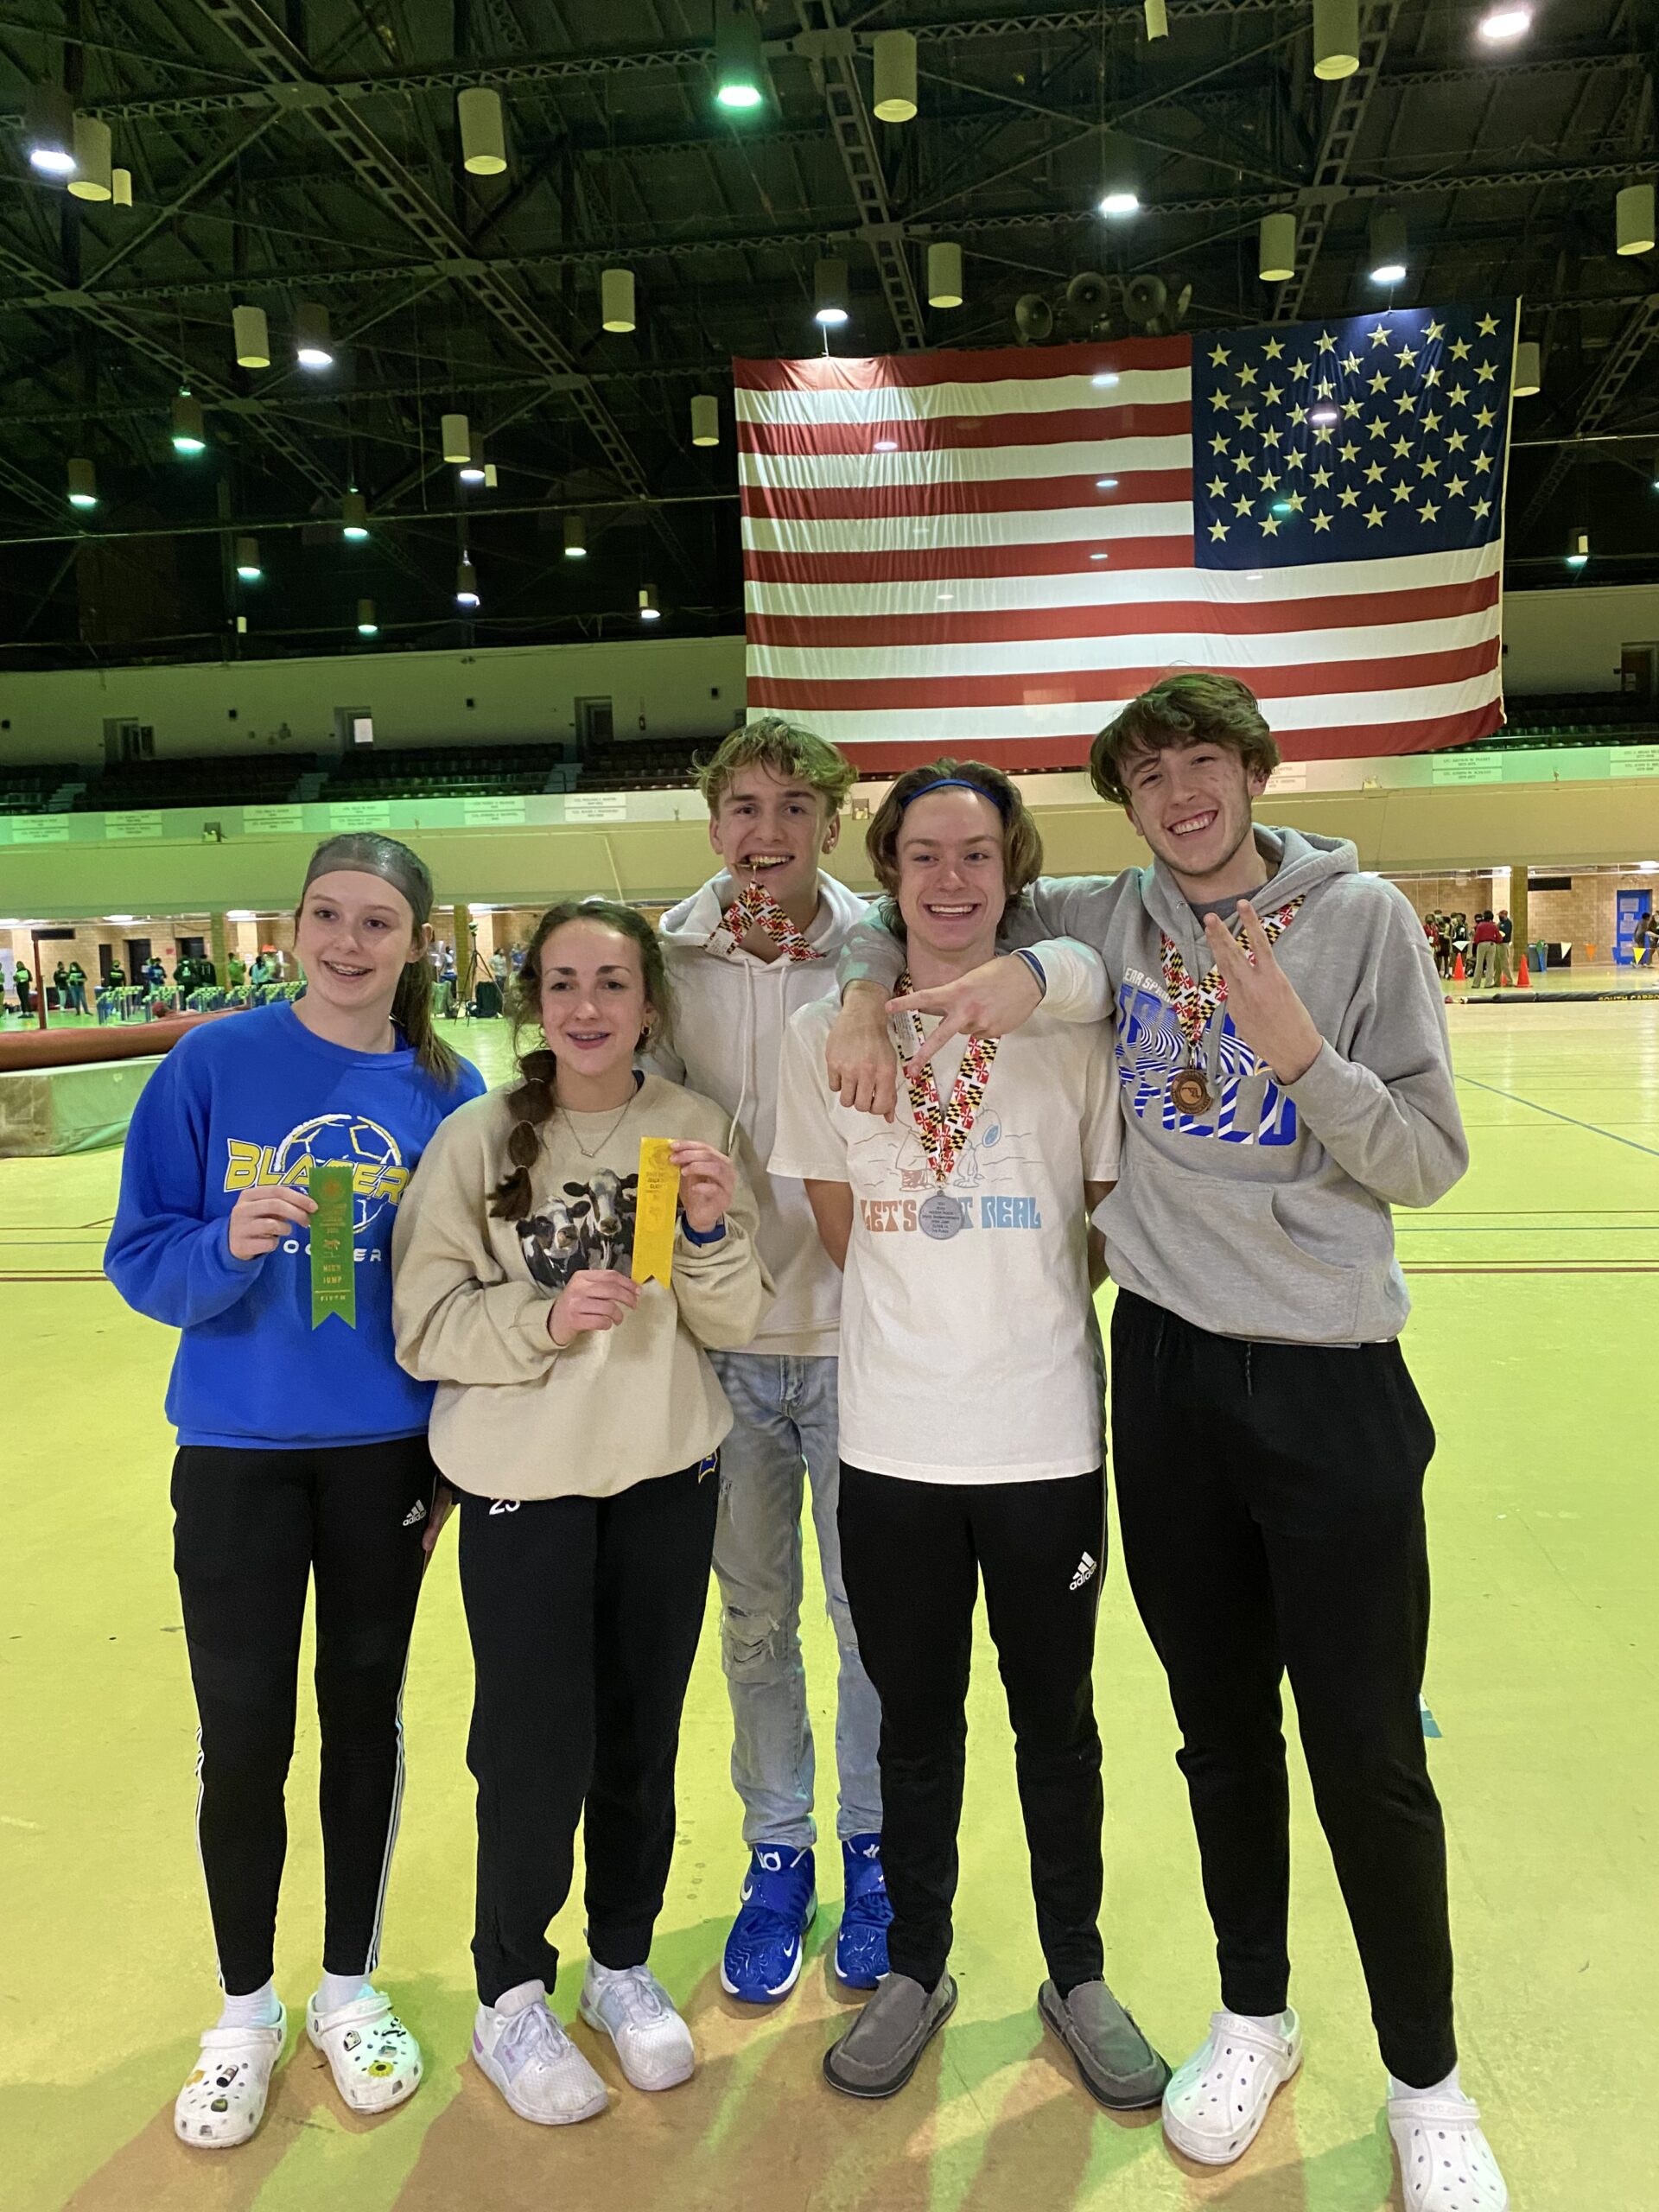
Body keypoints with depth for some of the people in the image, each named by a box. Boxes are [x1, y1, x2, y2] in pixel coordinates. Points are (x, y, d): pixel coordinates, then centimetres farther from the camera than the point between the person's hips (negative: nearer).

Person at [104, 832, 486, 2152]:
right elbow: (141, 1262, -6)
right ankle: (246, 2013, 34)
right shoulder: (213, 1065, -7)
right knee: (243, 1739, 8)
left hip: (388, 1452, 1)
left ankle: (350, 1991, 37)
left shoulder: (449, 1092, -3)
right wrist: (227, 1245, -27)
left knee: (367, 1717, 14)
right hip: (238, 1451, -1)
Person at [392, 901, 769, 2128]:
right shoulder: (478, 1137, -8)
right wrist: (545, 1319, -24)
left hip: (668, 1474, 3)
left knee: (642, 1738, 14)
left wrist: (711, 1231, -19)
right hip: (524, 1481, -2)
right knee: (539, 1748, 4)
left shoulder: (695, 1127, -2)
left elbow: (733, 1321, -1)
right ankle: (509, 1994, 30)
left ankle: (624, 1962, 38)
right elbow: (425, 1321, -9)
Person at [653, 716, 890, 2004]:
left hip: (859, 1329, -1)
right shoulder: (669, 961, -1)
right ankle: (777, 1854, 36)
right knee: (754, 1617, 15)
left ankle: (876, 1849, 35)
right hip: (726, 1333, 2)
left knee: (871, 1614, 11)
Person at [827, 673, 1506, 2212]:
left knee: (1369, 1756, 6)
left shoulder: (1361, 916, -5)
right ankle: (1254, 2015, 40)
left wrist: (1299, 1049, -23)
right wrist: (866, 992, -4)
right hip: (1167, 1372, 3)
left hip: (1334, 1382, -2)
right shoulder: (1105, 920, 2)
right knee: (1220, 1731, 17)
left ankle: (1426, 2081, 31)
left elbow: (1429, 1165, -8)